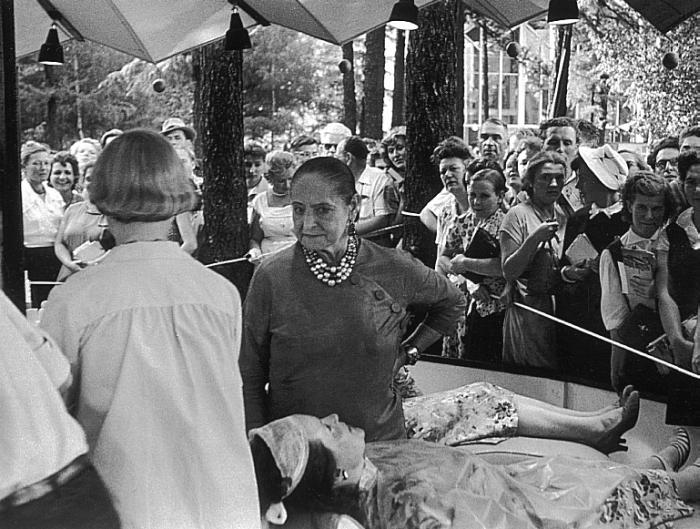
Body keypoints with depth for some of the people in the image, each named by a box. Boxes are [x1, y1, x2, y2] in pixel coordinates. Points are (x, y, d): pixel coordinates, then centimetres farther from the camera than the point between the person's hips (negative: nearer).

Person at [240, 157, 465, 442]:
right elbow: (249, 378, -4)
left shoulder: (394, 269, -7)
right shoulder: (271, 276, -10)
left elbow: (452, 303, 14)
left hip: (379, 440, 1)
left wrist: (408, 352, 5)